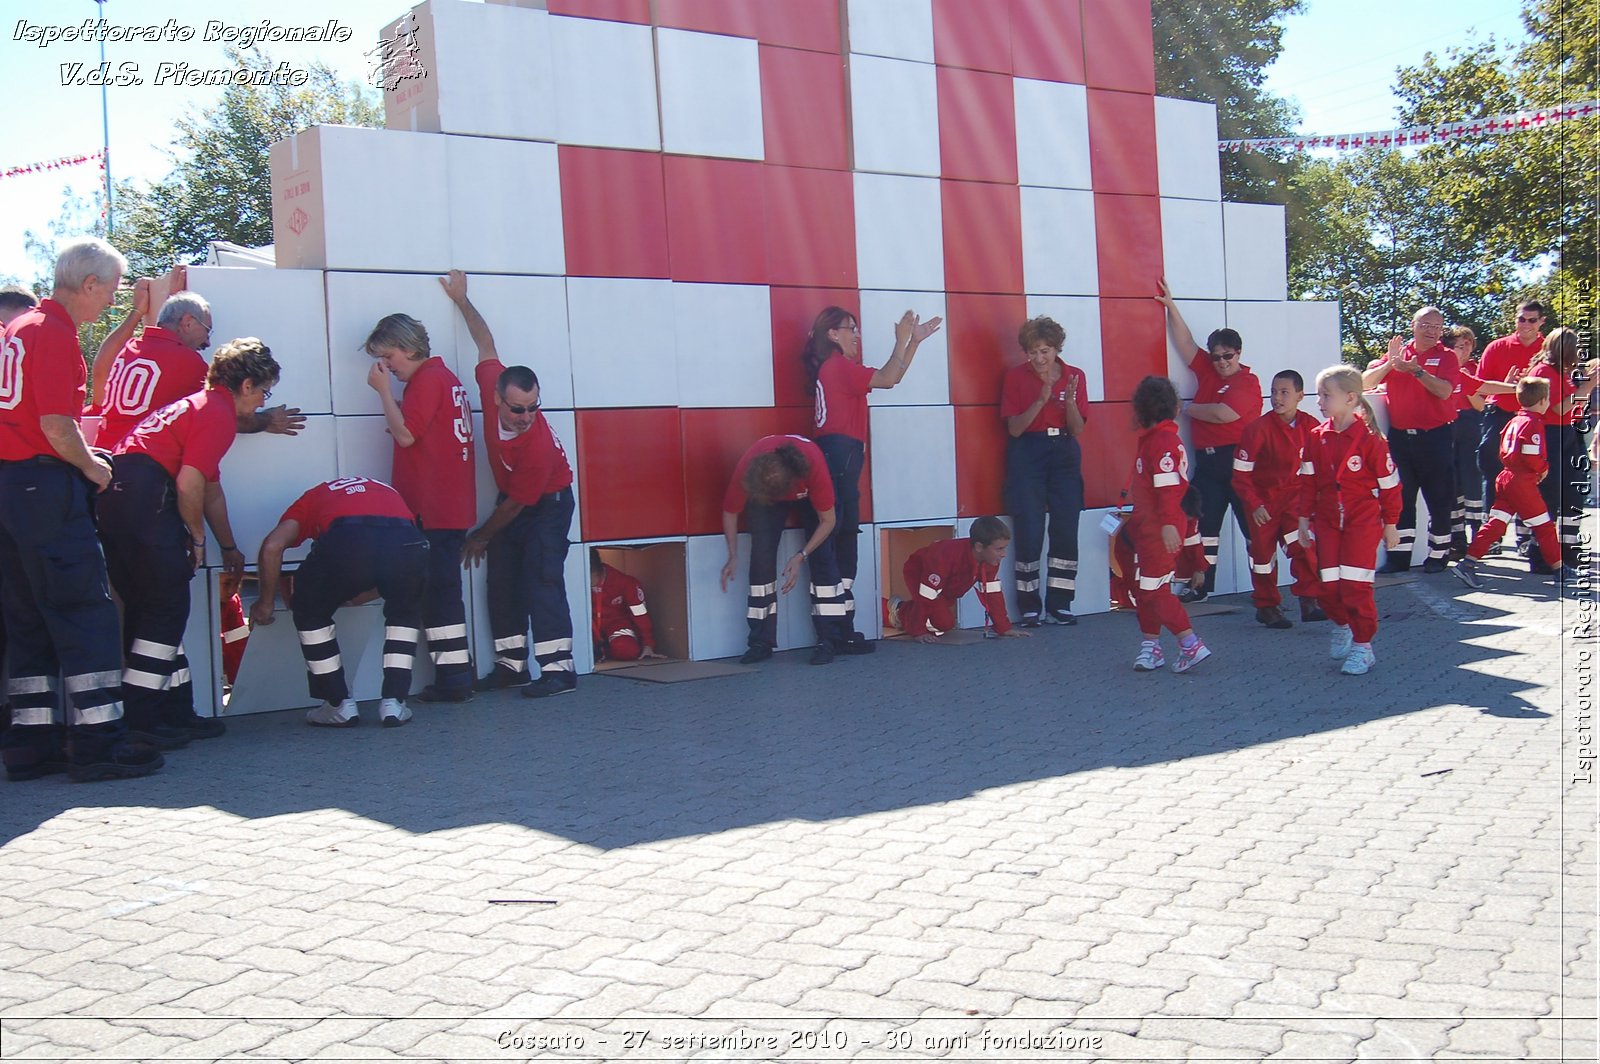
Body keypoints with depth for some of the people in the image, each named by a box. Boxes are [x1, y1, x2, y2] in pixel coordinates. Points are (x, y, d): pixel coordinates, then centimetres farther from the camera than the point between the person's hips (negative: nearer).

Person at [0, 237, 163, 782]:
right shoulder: (56, 333, -12)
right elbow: (56, 424, -19)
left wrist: (83, 460, 20)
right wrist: (90, 465, -4)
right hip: (46, 486, -10)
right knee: (85, 610, -5)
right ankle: (98, 741, -5)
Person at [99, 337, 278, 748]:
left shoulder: (201, 406, 27)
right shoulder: (218, 414, -4)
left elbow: (211, 488, 34)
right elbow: (189, 485, -14)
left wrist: (229, 548, 40)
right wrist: (196, 537, 1)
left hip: (115, 494, 10)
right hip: (144, 495, -10)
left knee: (145, 607, 13)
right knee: (167, 607, -3)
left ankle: (175, 713, 20)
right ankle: (140, 719, -2)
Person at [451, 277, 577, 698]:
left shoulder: (538, 446, -36)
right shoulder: (493, 387, -22)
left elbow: (515, 506, -22)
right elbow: (486, 344, -1)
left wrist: (481, 536, -8)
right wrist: (461, 300, 8)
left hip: (548, 504, -7)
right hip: (512, 498, 7)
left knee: (540, 578, -18)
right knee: (502, 580, 5)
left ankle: (559, 668, -21)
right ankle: (511, 664, 10)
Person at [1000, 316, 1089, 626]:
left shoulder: (1075, 376, 3)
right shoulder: (1015, 377, -2)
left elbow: (1078, 429, 0)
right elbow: (1014, 428, -8)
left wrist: (1069, 400, -17)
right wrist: (1041, 399, -20)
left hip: (1065, 454, 3)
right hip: (1028, 455, -2)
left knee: (1066, 531, 0)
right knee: (1029, 532, -6)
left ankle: (1059, 605, 9)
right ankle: (1029, 608, 3)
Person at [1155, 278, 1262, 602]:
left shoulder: (1247, 381, -8)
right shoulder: (1208, 370, 13)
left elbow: (1223, 413, -21)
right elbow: (1185, 343, 17)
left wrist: (1188, 409, -6)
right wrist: (1171, 307, 14)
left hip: (1237, 460, -8)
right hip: (1207, 461, 8)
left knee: (1252, 524, -3)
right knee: (1204, 523, 8)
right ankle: (1202, 585, 14)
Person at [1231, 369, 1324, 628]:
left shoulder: (1310, 426, -7)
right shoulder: (1258, 428, -17)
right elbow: (1240, 473, -13)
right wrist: (1254, 505, -16)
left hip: (1294, 495, 2)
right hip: (1264, 498, -2)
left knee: (1304, 546, -13)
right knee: (1263, 552, 7)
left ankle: (1309, 602, -4)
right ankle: (1267, 606, 21)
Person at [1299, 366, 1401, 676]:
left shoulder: (1369, 438, -12)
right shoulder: (1317, 437, 2)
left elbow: (1389, 483, -5)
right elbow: (1307, 481, 9)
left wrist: (1390, 524, 0)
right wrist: (1304, 519, 9)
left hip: (1363, 522, -4)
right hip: (1327, 521, 4)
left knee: (1355, 586, -7)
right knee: (1329, 587, 3)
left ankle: (1362, 645, 8)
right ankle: (1342, 626, 33)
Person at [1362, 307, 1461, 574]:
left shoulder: (1446, 357, 1)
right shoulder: (1397, 352, 9)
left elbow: (1444, 391, -16)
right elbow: (1366, 382, -2)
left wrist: (1416, 370, -22)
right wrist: (1390, 362, -16)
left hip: (1435, 438, -3)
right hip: (1400, 436, 3)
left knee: (1439, 499, 4)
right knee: (1399, 497, 4)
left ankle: (1438, 554, 16)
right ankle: (1399, 555, 9)